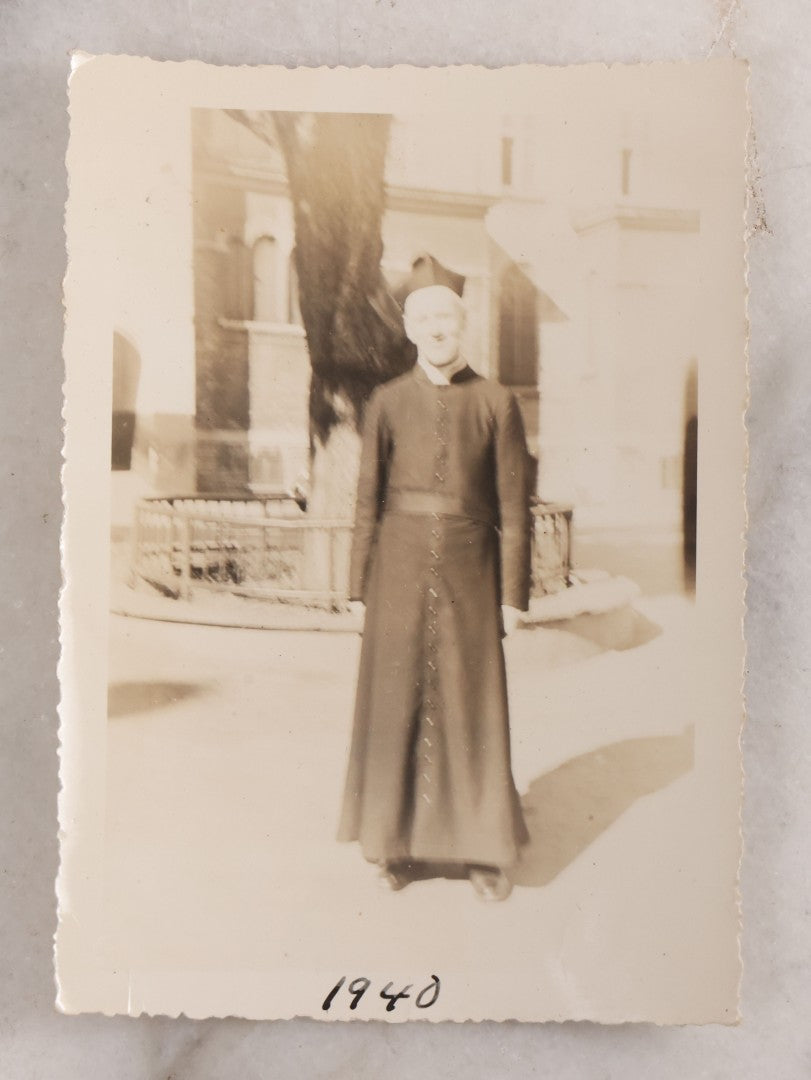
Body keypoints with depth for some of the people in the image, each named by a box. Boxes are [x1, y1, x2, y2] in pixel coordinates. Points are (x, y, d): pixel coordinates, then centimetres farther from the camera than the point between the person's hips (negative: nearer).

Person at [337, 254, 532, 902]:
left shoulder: (497, 403, 2)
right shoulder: (388, 403, 5)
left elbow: (514, 506, 1)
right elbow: (369, 500, 5)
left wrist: (514, 594, -2)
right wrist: (362, 586, 2)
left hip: (467, 573, -1)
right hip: (401, 572, 1)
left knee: (473, 709, 4)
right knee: (396, 704, 5)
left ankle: (485, 851, 19)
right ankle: (400, 846, 21)